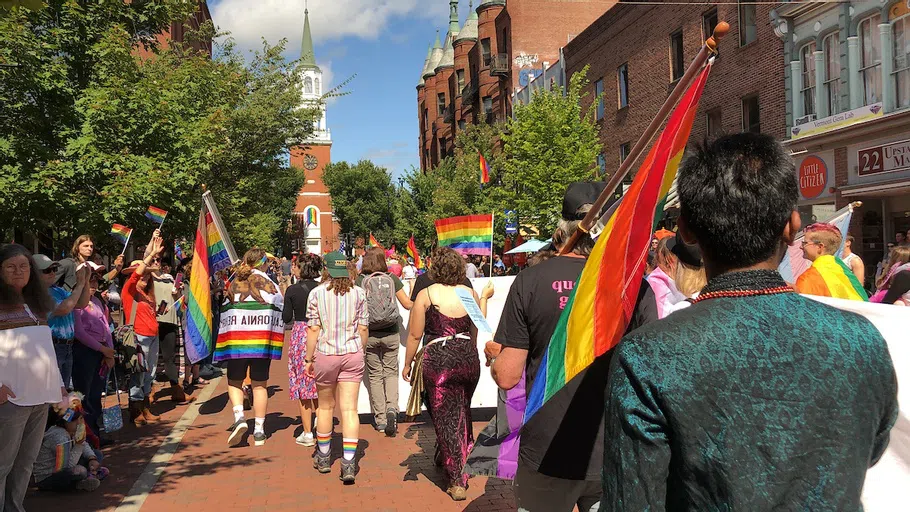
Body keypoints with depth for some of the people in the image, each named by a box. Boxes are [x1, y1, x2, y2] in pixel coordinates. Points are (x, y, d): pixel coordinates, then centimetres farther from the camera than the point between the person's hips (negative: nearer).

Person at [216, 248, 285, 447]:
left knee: (234, 382, 15)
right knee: (259, 385, 9)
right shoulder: (270, 285, 0)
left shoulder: (234, 284, 2)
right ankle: (259, 431, 10)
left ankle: (239, 417, -8)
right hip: (261, 340, 0)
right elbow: (279, 316, 1)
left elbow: (225, 315, 4)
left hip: (236, 340, 0)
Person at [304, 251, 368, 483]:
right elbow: (364, 328, 3)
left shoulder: (317, 293, -5)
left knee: (325, 407, 16)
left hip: (325, 354, -1)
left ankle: (324, 458, 30)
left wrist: (309, 359, 2)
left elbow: (313, 329, -6)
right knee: (350, 409, 1)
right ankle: (348, 463, -6)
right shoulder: (358, 293, 1)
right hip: (352, 354, 1)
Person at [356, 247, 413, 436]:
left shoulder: (360, 281, -6)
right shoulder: (392, 279, -3)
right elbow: (407, 304, 2)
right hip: (391, 333, 1)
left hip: (369, 334, 0)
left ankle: (380, 418, 14)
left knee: (375, 374, 11)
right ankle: (392, 407, -11)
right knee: (391, 372, 13)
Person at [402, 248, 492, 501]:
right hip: (468, 357, 4)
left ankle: (457, 481, 8)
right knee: (462, 413, 22)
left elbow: (414, 335, -6)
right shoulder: (471, 294, 2)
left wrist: (408, 364, 8)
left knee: (446, 418, 5)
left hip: (438, 361, -4)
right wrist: (485, 297, 28)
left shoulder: (426, 295, -7)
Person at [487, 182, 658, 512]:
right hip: (615, 459, 1)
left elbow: (507, 377, -8)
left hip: (546, 457, 0)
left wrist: (494, 356, 13)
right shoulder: (636, 285, -8)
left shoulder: (530, 281, -10)